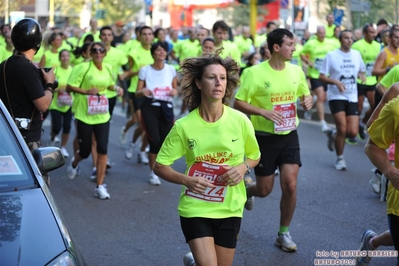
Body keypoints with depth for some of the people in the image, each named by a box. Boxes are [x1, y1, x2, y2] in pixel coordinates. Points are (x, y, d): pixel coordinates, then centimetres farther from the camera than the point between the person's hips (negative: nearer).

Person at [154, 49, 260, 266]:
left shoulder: (240, 120, -8)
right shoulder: (184, 126, -12)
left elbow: (255, 156, 8)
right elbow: (160, 166, -4)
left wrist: (243, 167, -14)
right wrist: (186, 180, -21)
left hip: (230, 209, 3)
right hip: (195, 209, -2)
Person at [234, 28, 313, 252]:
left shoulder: (296, 71, 0)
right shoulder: (255, 72, -14)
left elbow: (306, 94, 16)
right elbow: (238, 103, -11)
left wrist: (308, 100, -8)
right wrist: (263, 111, -26)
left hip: (289, 135, 3)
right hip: (264, 137, -3)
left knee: (290, 185, -7)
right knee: (264, 190, 6)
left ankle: (284, 233, 11)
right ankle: (247, 188, 44)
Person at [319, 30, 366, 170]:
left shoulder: (356, 54, 7)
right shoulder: (332, 55, -5)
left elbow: (361, 71, 20)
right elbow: (322, 76, -4)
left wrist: (362, 76, -4)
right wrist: (336, 82, -20)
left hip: (352, 97, 4)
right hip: (336, 97, -4)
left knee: (353, 132, -6)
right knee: (342, 129, -12)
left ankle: (333, 134, 26)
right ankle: (340, 159, 10)